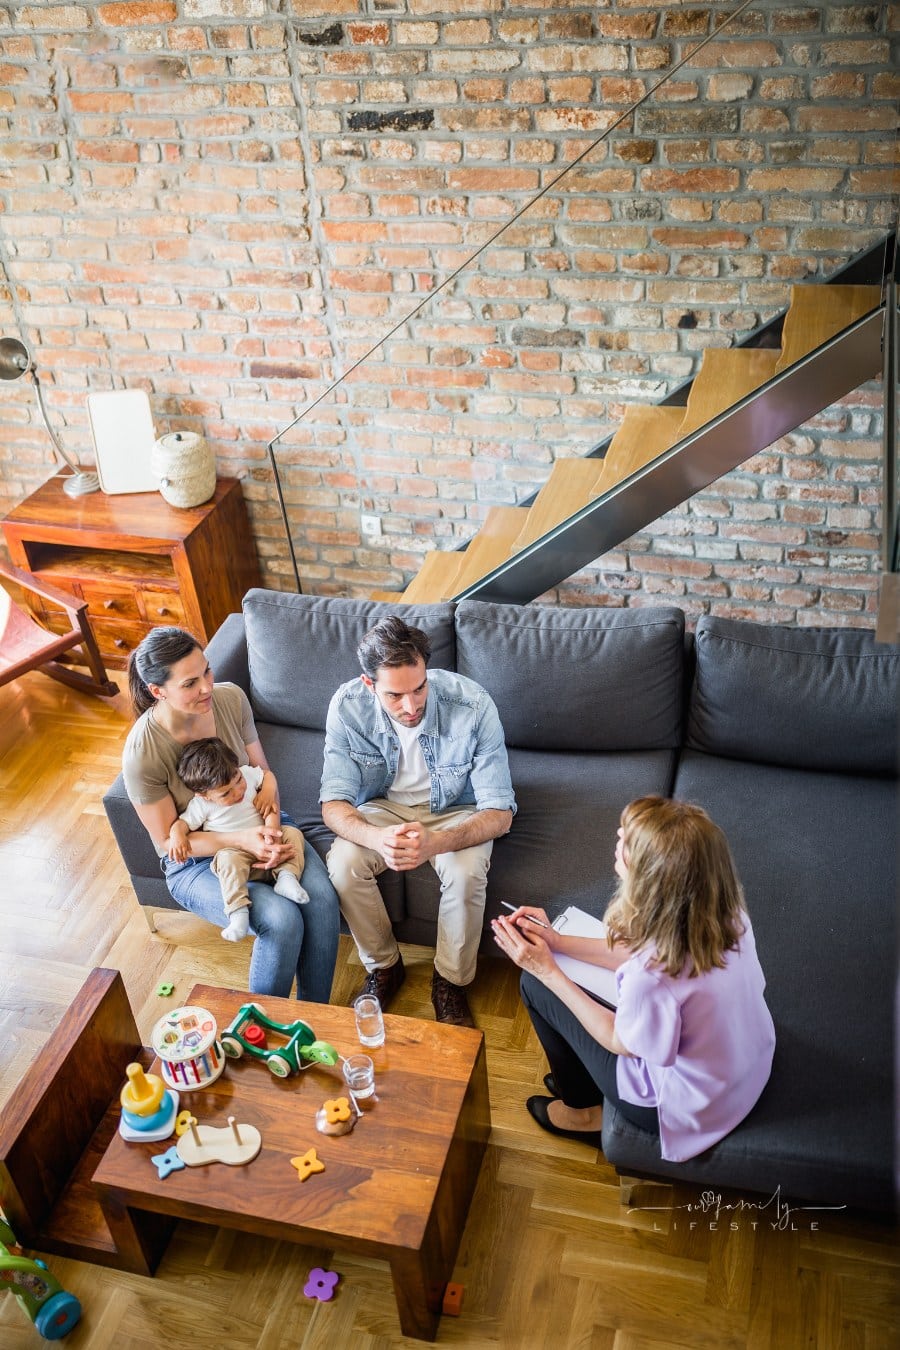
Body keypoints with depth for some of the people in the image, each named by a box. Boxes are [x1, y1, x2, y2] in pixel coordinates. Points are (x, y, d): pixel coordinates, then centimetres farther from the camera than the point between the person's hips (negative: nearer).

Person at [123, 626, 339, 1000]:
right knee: (281, 919, -27)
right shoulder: (142, 755, -25)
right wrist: (242, 840, -29)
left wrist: (272, 825, -19)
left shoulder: (230, 698, -13)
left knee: (322, 897, -22)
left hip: (256, 823, 4)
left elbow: (262, 771, 0)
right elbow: (168, 840, -16)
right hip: (195, 860, -4)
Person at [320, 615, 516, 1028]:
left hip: (455, 812, -2)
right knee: (342, 864, -26)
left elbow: (499, 812, -25)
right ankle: (384, 966, 2)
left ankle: (451, 981, -3)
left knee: (466, 873, -31)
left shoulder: (473, 705, -30)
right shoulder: (348, 707, -24)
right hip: (385, 808, 2)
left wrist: (435, 843, -45)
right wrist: (377, 838, -43)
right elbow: (334, 804, -19)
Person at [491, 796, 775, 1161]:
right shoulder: (725, 911, -18)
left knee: (535, 985, 3)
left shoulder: (653, 975, -39)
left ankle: (583, 1111, 28)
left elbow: (620, 1042, -17)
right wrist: (558, 941, -2)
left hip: (683, 1103, -6)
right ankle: (579, 1076, 39)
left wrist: (547, 970, -13)